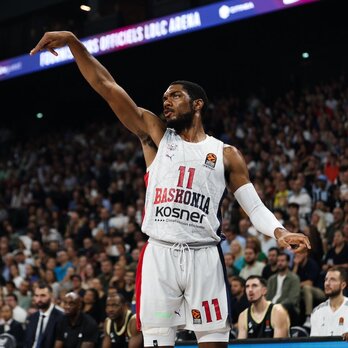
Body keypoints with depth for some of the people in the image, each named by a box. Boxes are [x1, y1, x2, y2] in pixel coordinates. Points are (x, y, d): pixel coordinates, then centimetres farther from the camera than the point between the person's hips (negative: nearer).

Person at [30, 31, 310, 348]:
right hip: (159, 255, 1)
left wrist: (279, 232, -13)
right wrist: (73, 42, -2)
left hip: (204, 257, 0)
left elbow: (254, 206, 8)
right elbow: (106, 86, 6)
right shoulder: (156, 135, 13)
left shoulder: (226, 154, 11)